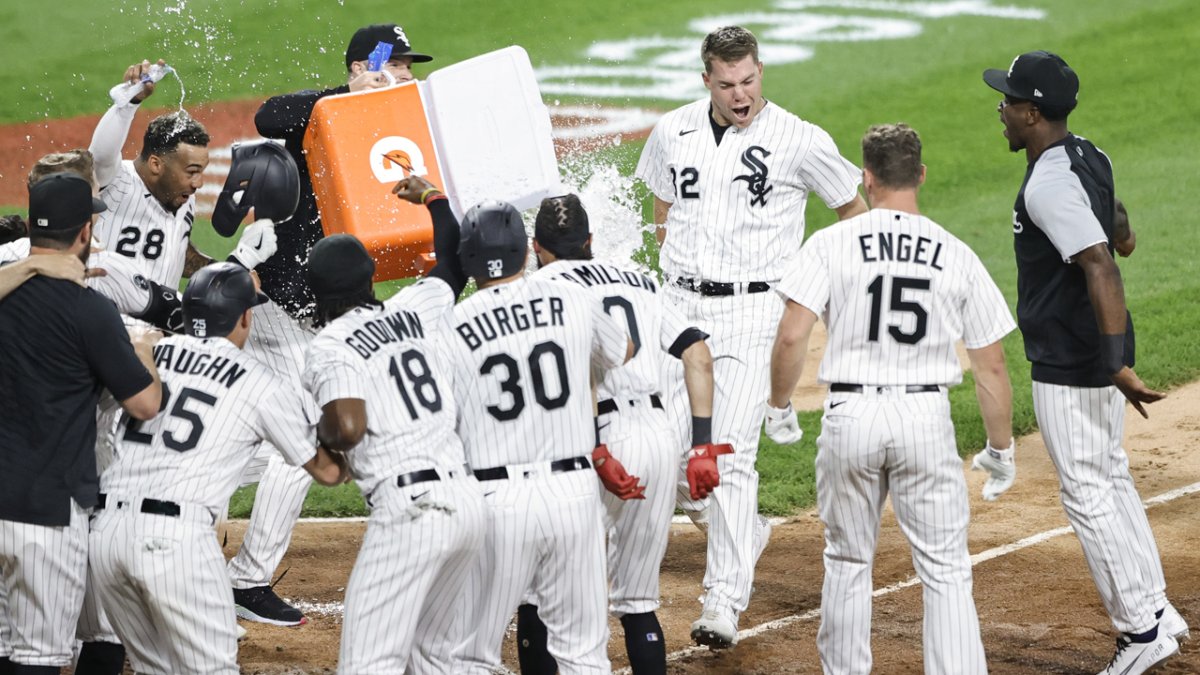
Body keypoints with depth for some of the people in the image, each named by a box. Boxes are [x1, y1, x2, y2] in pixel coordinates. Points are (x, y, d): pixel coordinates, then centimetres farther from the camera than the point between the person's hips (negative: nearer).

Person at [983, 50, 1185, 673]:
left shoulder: (1048, 184, -23)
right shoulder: (1088, 157, 5)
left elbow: (1100, 268, -34)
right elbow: (1111, 213, 28)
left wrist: (1117, 364, -38)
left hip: (1070, 364, -10)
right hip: (1101, 352, 10)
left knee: (1086, 490, -3)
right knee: (1110, 478, 18)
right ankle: (1155, 610, 23)